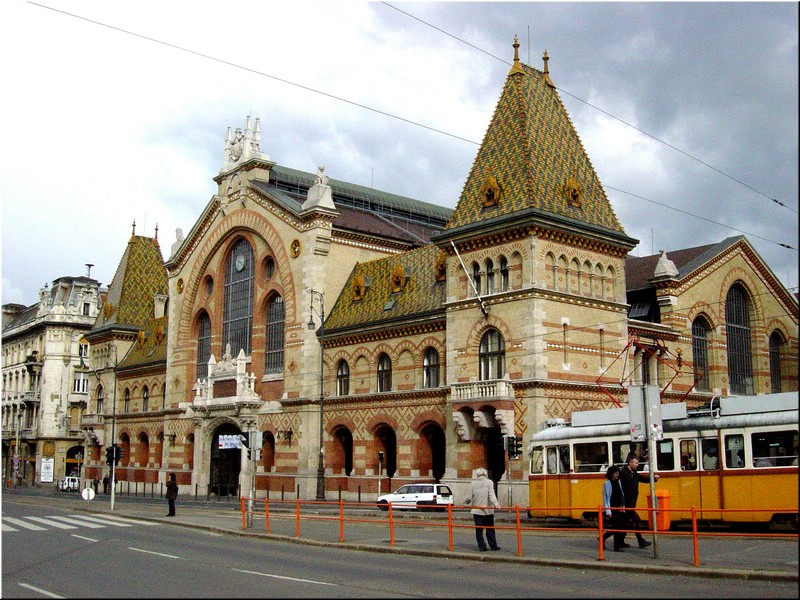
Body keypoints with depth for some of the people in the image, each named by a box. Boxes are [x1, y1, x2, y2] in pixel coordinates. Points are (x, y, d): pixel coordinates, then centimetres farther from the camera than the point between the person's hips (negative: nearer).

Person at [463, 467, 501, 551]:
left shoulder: (473, 483, 1)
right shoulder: (489, 482, -4)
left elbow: (470, 497, 3)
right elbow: (491, 494, -16)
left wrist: (466, 502, 23)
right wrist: (496, 504, -24)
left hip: (476, 510, 1)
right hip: (487, 510, -1)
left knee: (479, 529, 6)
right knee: (490, 529, 8)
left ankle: (482, 546, 5)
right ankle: (493, 546, 10)